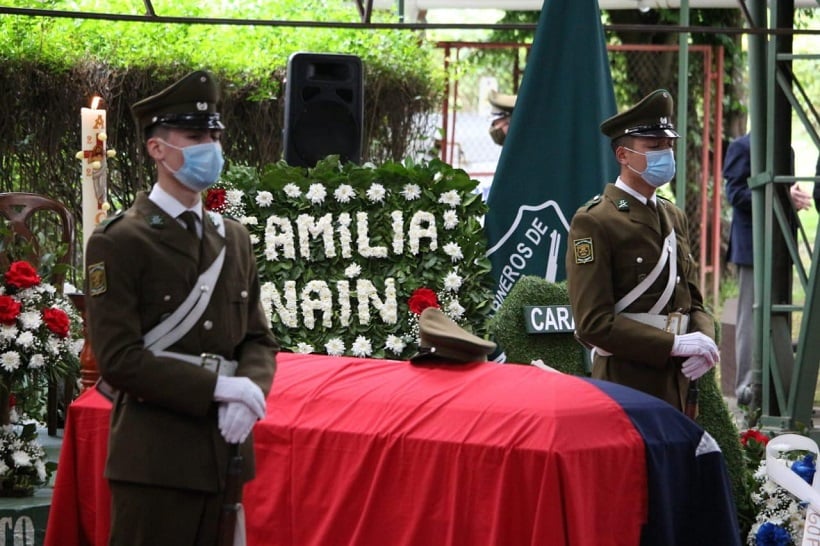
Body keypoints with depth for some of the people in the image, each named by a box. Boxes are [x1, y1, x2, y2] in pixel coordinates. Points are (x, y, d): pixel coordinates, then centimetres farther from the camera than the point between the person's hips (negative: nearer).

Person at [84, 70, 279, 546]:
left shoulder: (233, 239, 16)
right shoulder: (118, 243, -7)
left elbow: (259, 338, 15)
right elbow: (118, 359, -14)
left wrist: (250, 390, -8)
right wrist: (218, 387, -18)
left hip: (224, 452, 6)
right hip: (155, 458, -6)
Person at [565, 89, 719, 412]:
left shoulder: (674, 217, 17)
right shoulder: (593, 222, -8)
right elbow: (593, 323, -15)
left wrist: (704, 340, -3)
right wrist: (674, 344, -18)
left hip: (676, 383, 7)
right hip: (625, 382, -7)